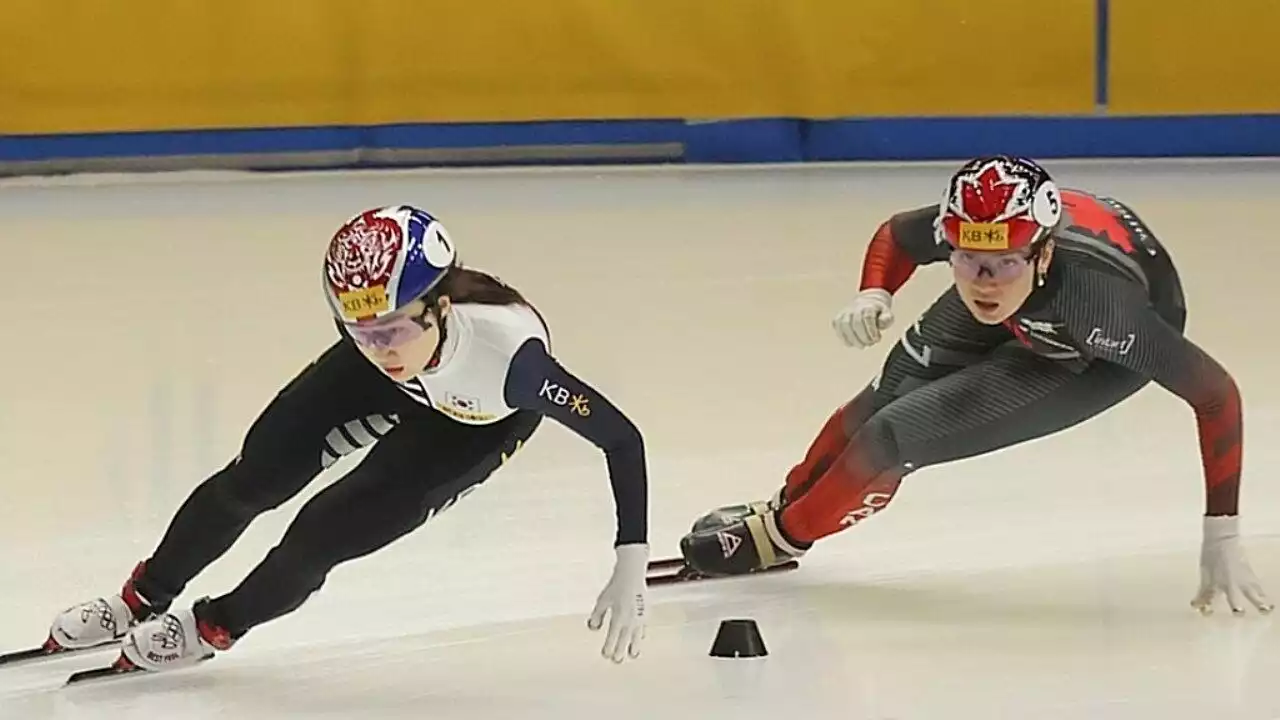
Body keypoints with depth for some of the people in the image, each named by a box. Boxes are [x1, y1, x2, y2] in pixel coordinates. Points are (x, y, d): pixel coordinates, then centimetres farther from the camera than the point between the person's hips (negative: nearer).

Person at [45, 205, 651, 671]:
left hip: (479, 423, -3)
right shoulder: (373, 319, -36)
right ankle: (143, 599, 27)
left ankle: (217, 626, 19)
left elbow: (622, 439, -42)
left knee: (329, 530, -11)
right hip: (407, 385, 3)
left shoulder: (508, 354, -48)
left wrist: (630, 568, -45)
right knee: (255, 475, 0)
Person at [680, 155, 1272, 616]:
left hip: (1098, 358, -4)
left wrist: (1222, 536, -37)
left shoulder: (1100, 303, -46)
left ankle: (784, 535, 15)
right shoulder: (958, 226, -35)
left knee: (897, 434, -12)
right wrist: (873, 295, -30)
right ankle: (783, 508, 34)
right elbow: (895, 235, -9)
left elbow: (1217, 393, -38)